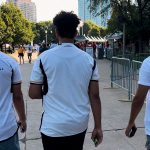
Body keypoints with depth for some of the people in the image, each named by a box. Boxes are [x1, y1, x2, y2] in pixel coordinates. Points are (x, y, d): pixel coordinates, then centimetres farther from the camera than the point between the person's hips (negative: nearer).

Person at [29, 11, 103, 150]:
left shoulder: (44, 58, -10)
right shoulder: (89, 59, -3)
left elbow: (33, 94, -5)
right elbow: (94, 96, -3)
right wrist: (98, 127, 3)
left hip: (54, 127, -3)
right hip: (80, 125, 3)